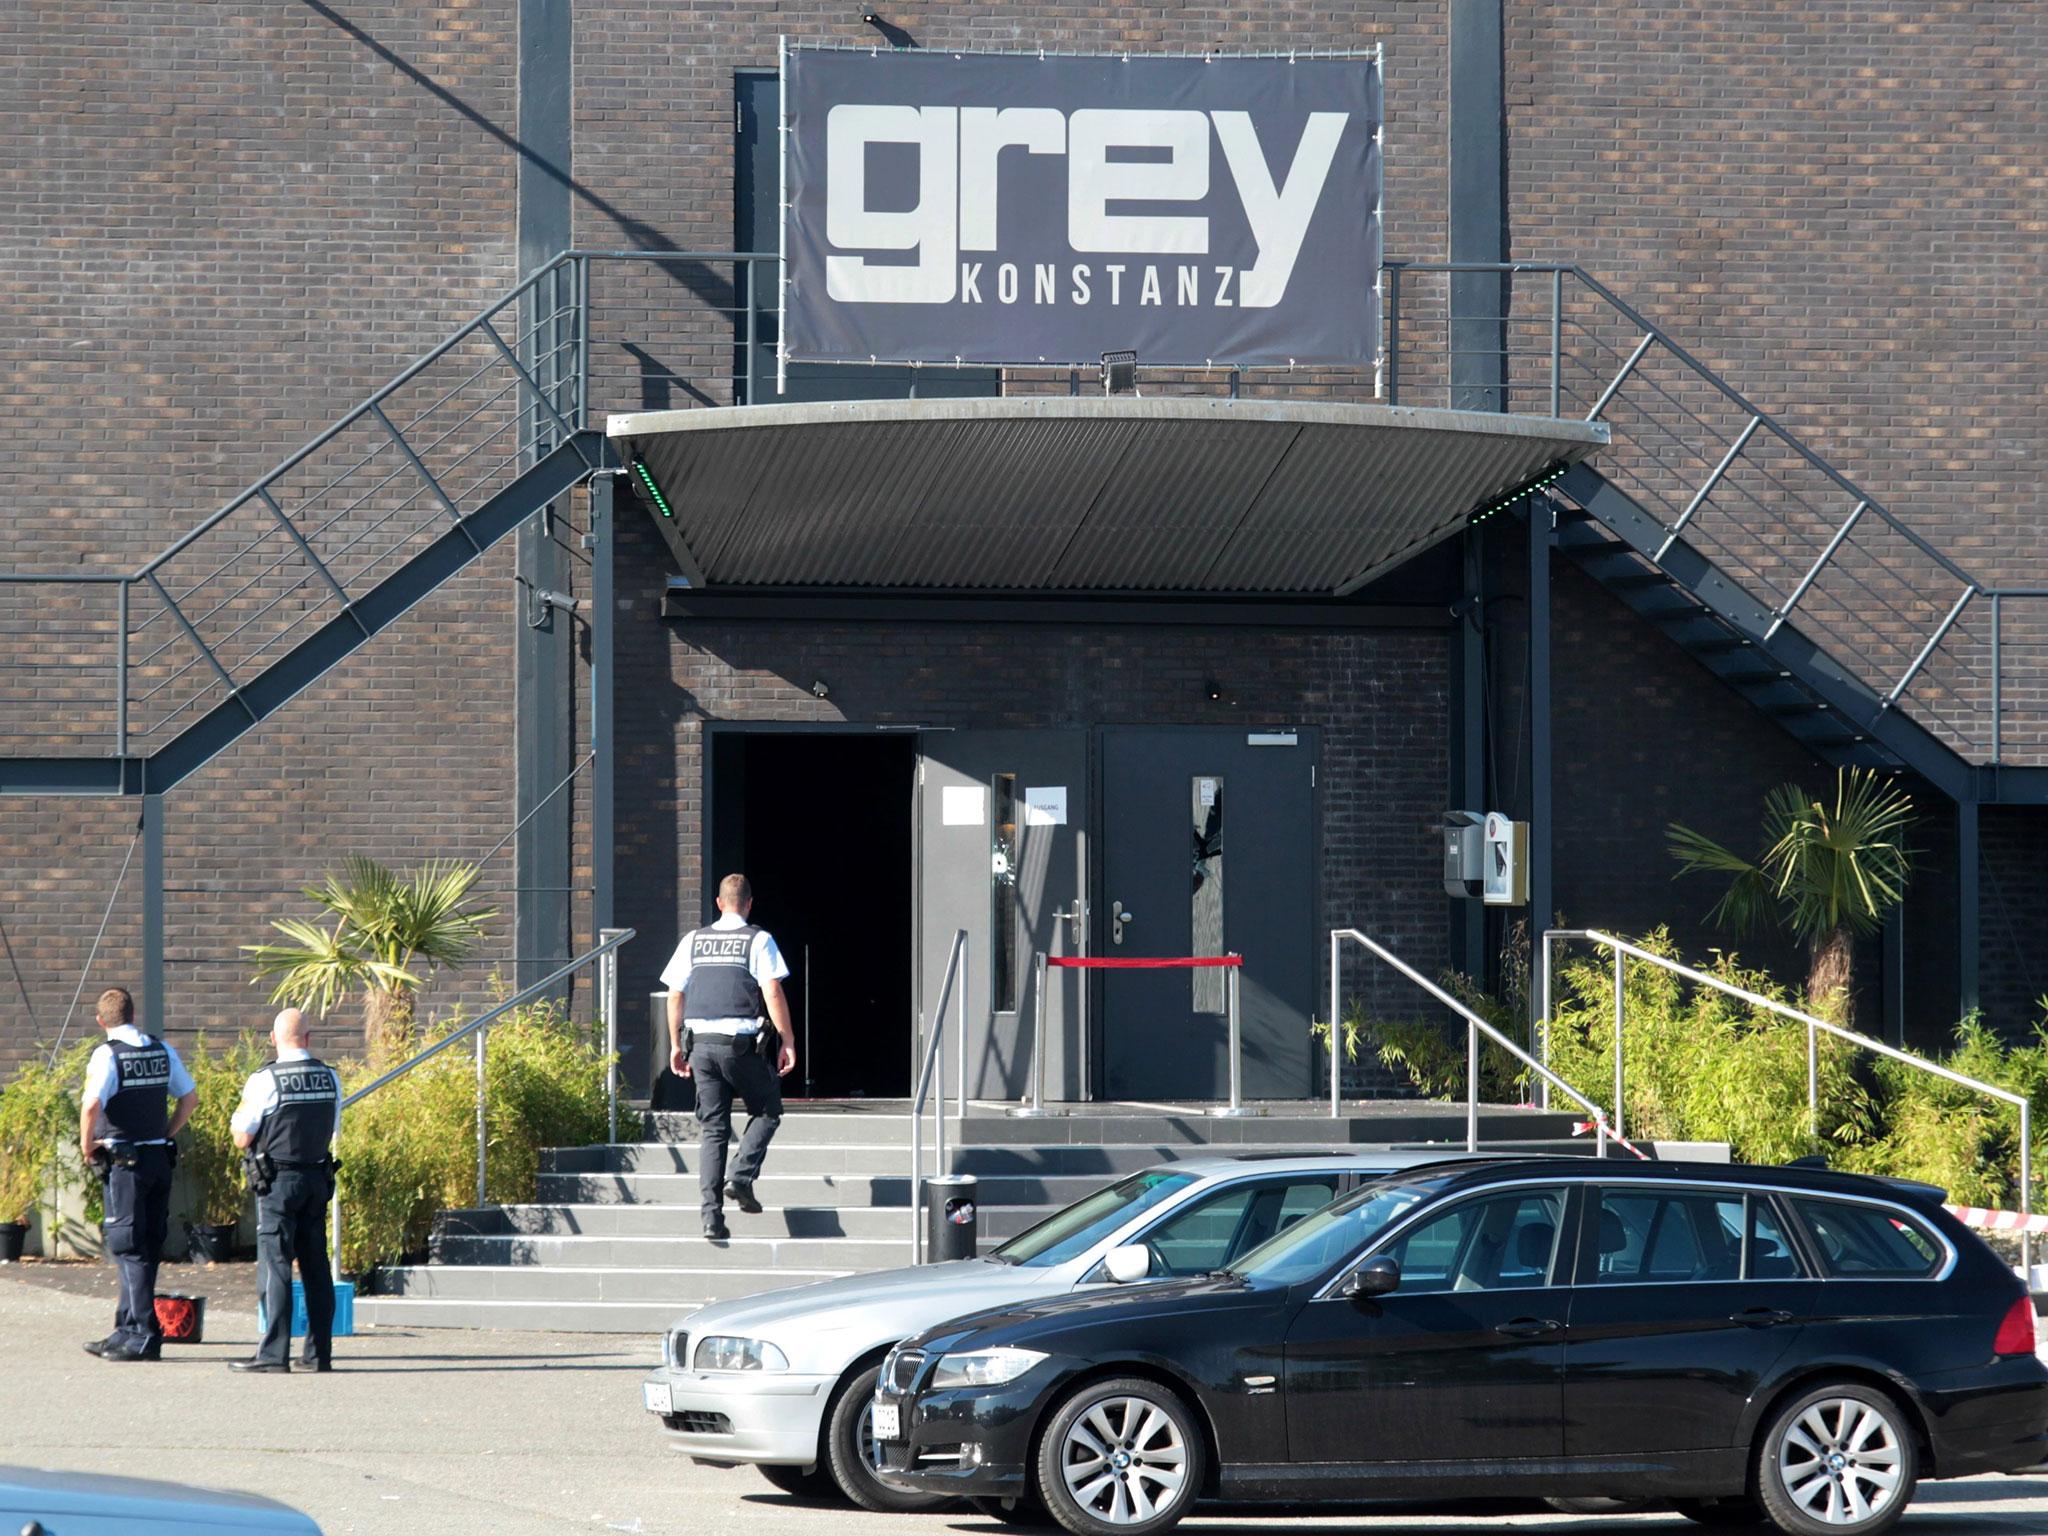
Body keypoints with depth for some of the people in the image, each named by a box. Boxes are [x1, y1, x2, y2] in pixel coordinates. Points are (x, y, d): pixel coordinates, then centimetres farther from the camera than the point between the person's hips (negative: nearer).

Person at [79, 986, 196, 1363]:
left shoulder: (108, 1055, -12)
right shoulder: (162, 1051, 9)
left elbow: (92, 1104, -25)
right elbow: (190, 1096, 17)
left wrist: (86, 1145, -10)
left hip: (124, 1162, -6)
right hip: (160, 1159, 7)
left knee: (129, 1247, -4)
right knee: (146, 1246, 12)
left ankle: (145, 1334, -8)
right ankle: (127, 1329, 19)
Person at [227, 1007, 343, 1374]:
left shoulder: (264, 1081, -12)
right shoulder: (330, 1078, 6)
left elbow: (242, 1138, -7)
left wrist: (238, 1119, 12)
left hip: (278, 1182, -5)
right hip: (318, 1176, 5)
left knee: (276, 1267, -5)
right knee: (316, 1267, 8)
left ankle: (273, 1353, -8)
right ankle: (318, 1352, 10)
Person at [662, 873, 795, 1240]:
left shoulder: (693, 941, 10)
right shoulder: (758, 940, -2)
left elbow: (675, 996, 10)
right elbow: (773, 993, -10)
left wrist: (676, 1044, 18)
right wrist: (788, 1042, -6)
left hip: (702, 1044, 4)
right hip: (742, 1044, -4)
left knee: (712, 1127, 6)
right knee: (767, 1111, 16)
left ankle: (712, 1215, -1)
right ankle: (742, 1176, -6)